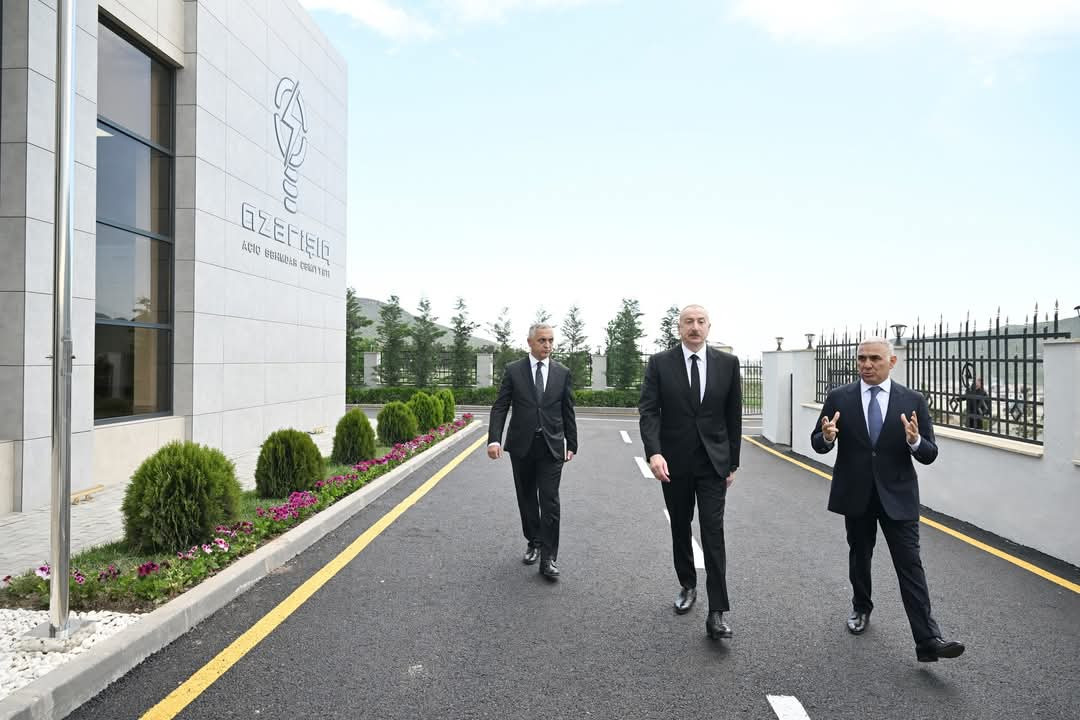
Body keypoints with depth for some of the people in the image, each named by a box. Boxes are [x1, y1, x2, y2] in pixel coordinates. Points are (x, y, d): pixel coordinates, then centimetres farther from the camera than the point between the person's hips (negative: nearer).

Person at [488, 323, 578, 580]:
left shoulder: (562, 373, 4)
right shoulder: (513, 371, 0)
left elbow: (568, 412, 8)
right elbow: (500, 407, -4)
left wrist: (571, 444, 9)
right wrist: (494, 439, -16)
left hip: (551, 446, 0)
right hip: (521, 445, 1)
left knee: (550, 501, -5)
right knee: (527, 499, 13)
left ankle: (548, 558, 1)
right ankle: (534, 543, 31)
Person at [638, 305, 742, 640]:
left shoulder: (728, 363, 0)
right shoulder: (660, 363, -4)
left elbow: (734, 416, 4)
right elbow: (648, 411, -9)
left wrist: (733, 462, 5)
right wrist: (654, 452, -24)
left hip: (713, 462, 0)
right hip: (673, 462, 1)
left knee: (713, 533, -6)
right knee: (680, 529, 15)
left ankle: (717, 613, -1)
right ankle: (687, 586, 36)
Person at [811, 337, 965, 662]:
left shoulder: (913, 401, -4)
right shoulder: (839, 399, -4)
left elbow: (930, 454, -4)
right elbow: (817, 442, 0)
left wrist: (915, 441, -26)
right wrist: (827, 436, -23)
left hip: (897, 496, -1)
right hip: (855, 495, 1)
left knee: (910, 566, -3)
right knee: (859, 557, 18)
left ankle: (927, 641, 1)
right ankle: (861, 609, 40)